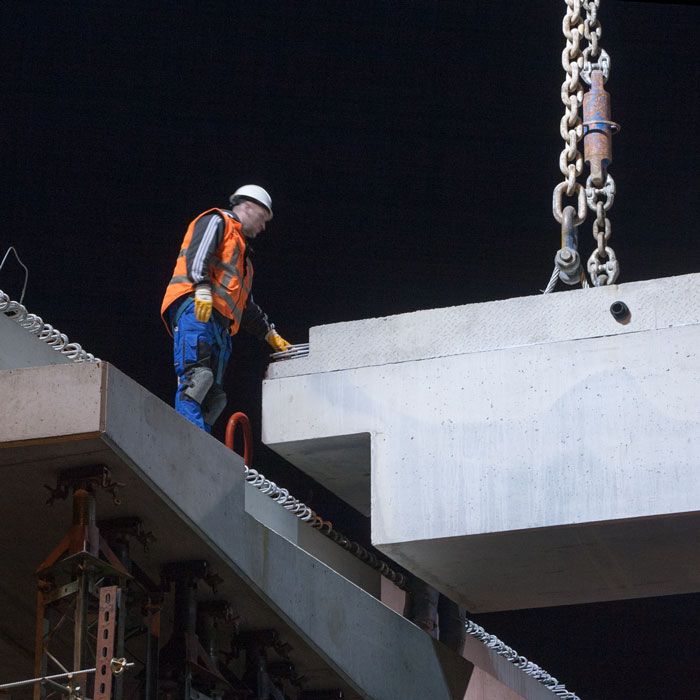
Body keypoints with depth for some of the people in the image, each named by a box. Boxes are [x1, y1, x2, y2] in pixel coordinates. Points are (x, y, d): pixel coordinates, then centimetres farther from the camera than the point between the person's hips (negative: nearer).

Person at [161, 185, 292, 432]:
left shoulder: (243, 254, 39)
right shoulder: (217, 221, 12)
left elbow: (246, 306, 44)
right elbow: (197, 253, -10)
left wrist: (270, 334, 41)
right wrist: (202, 288, -25)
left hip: (219, 325, 10)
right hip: (195, 308, -10)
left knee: (212, 396, -3)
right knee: (196, 375, -26)